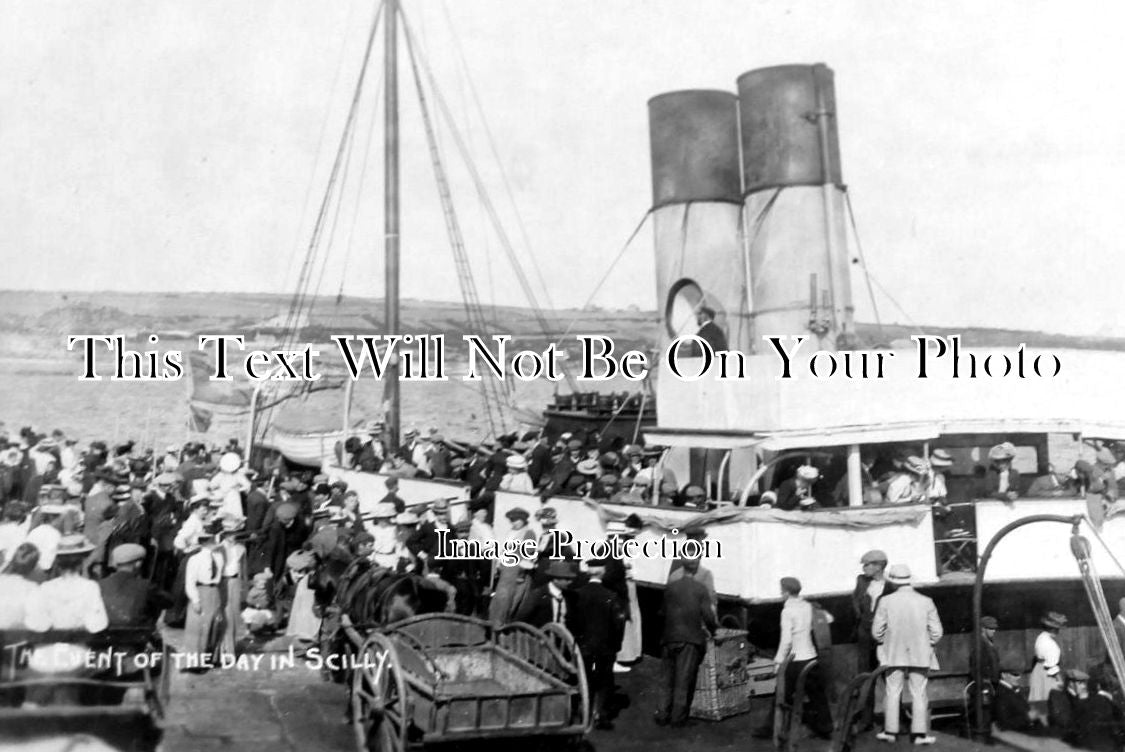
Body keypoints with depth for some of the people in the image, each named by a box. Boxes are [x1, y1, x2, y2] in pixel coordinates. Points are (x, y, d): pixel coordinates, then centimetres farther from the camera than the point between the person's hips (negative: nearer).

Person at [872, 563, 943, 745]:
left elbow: (877, 631, -5)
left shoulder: (886, 601, -9)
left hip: (894, 654, 0)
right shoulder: (926, 602, -8)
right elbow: (936, 632, -5)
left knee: (893, 692, 10)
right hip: (920, 655, 0)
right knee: (919, 694, 7)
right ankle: (920, 733, 7)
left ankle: (890, 731, 13)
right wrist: (927, 644, 13)